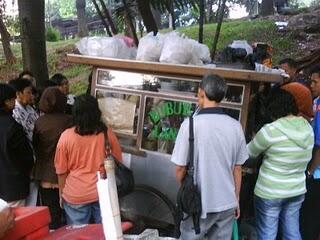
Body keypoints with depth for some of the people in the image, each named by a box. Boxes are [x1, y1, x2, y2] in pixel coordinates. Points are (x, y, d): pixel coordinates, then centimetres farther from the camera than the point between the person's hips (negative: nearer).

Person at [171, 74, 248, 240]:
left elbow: (180, 169, -10)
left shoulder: (190, 124, -16)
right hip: (227, 204, 3)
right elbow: (237, 169, 3)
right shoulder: (235, 126, -5)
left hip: (198, 205, -3)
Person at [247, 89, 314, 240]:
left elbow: (250, 153, -6)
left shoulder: (271, 130, -21)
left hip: (270, 193, -6)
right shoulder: (307, 128, -2)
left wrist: (257, 141, 16)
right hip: (297, 191, 6)